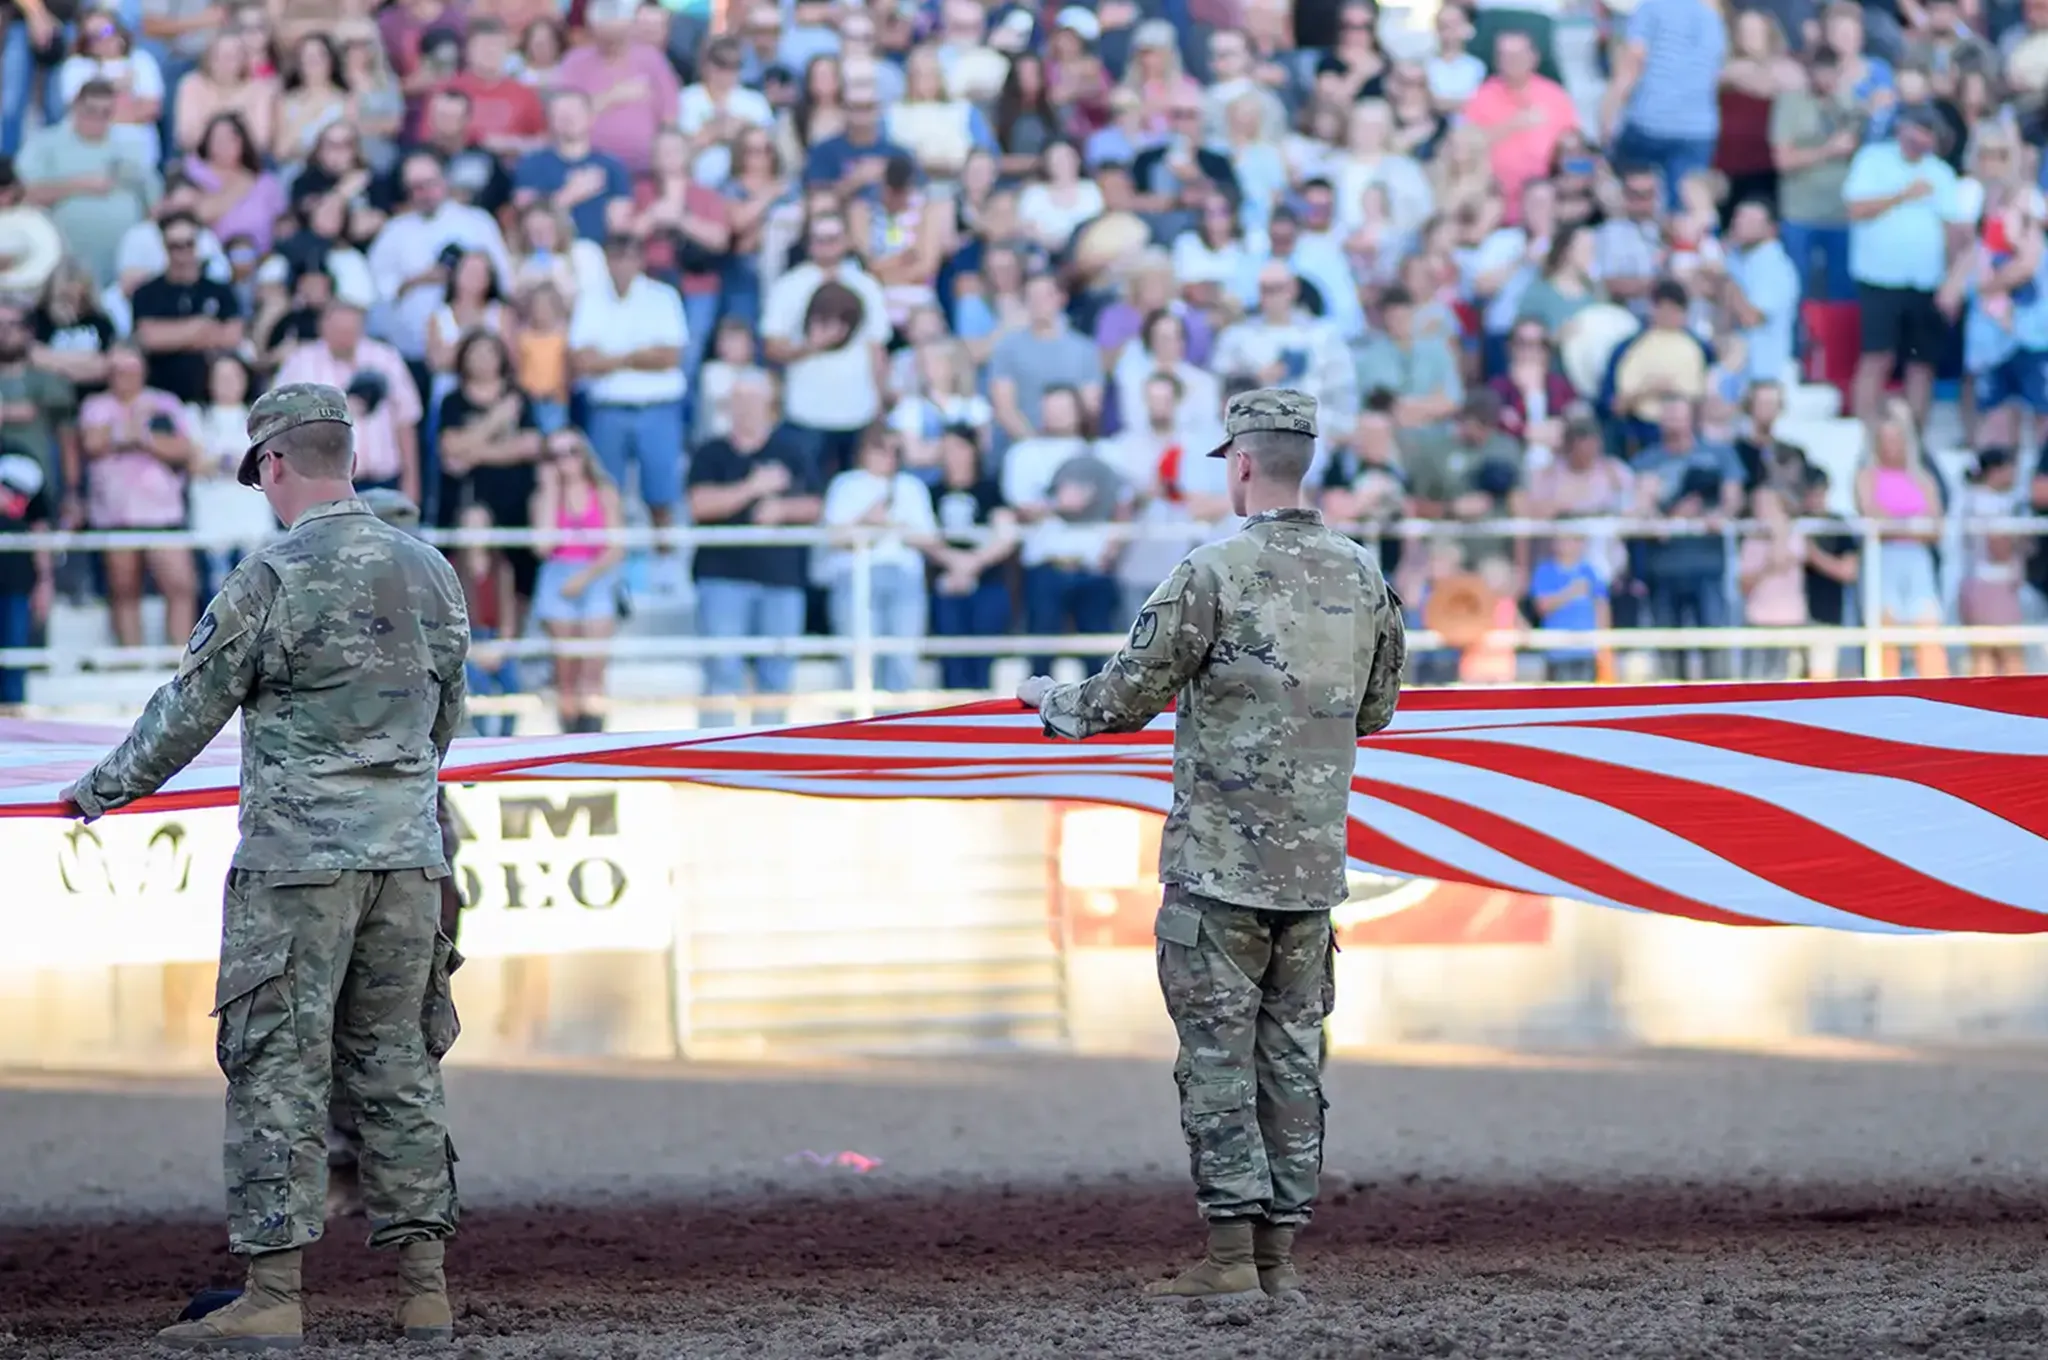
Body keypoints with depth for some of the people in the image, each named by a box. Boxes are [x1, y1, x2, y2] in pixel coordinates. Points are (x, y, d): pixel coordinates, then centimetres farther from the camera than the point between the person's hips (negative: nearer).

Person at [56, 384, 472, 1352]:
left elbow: (187, 714, -4)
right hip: (407, 857, 6)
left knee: (278, 1072, -2)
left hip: (298, 862, -6)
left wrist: (100, 795, 11)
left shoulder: (272, 578, -11)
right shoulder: (431, 574, 8)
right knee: (397, 1065, 10)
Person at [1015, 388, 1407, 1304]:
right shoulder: (1360, 575, 6)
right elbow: (1374, 709, 17)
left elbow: (1125, 699, -8)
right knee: (1293, 1054, 9)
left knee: (1218, 1054, -2)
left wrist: (1048, 701, 11)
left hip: (1221, 859, -5)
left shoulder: (1214, 573, -12)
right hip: (1315, 861, 5)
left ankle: (1231, 1256, -5)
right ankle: (1280, 1254, 9)